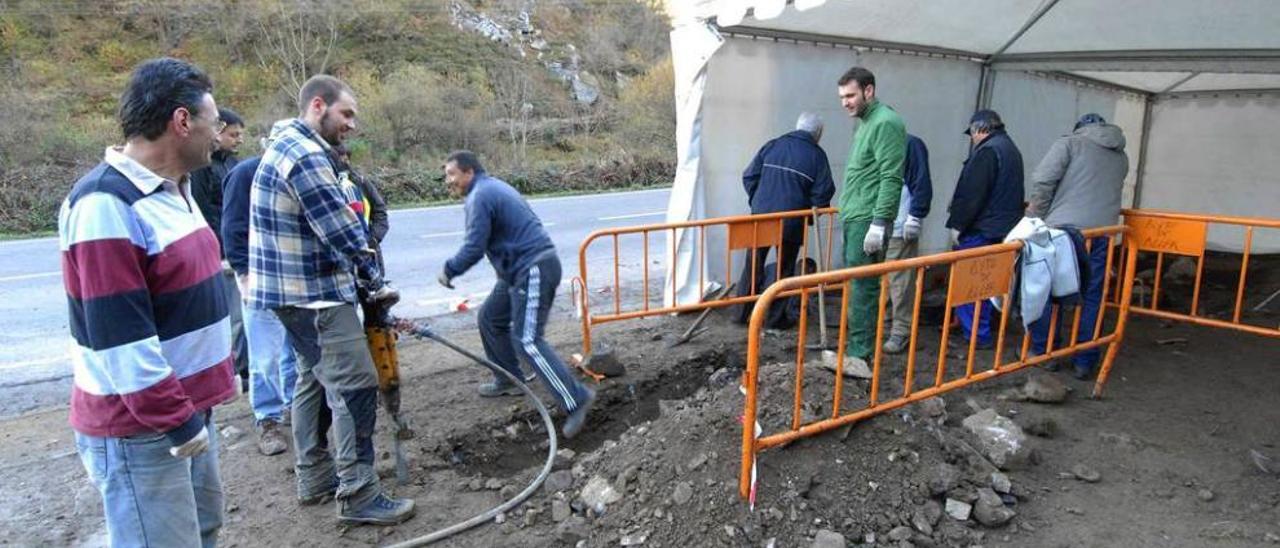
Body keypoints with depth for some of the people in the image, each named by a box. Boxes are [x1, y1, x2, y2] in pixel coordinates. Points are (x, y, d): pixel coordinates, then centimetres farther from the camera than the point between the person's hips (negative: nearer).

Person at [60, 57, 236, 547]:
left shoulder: (170, 188, 8)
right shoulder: (107, 205, -23)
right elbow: (120, 339, -25)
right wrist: (176, 421, -21)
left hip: (187, 407, 9)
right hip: (139, 430, -9)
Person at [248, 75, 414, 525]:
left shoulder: (288, 146, 16)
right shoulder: (306, 154, -18)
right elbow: (340, 230, -20)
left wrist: (361, 277, 13)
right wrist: (375, 281, -7)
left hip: (296, 290, 11)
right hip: (313, 293, -11)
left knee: (315, 380, 18)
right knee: (356, 386, -8)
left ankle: (314, 478, 30)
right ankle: (358, 495, 0)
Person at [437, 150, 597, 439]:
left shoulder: (480, 197, -13)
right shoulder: (492, 186, 19)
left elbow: (474, 248, -18)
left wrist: (449, 270, -3)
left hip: (533, 271, -11)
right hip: (520, 269, 11)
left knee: (526, 341, -14)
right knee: (490, 319, 20)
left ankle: (576, 399, -15)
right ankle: (509, 380, 32)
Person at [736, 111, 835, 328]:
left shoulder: (772, 146, 6)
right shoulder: (816, 155, -2)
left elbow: (749, 176, 5)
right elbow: (823, 193, -6)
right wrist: (815, 207, 14)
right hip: (791, 222, -2)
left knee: (753, 267, 13)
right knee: (784, 270, 11)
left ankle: (743, 314, 17)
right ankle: (775, 318, 16)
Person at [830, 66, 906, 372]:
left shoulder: (886, 122, -12)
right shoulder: (865, 123, 18)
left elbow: (892, 178, -18)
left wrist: (878, 223, -22)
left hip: (867, 220, -10)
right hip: (854, 219, 10)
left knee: (863, 288, -6)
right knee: (856, 286, 13)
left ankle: (860, 356, -1)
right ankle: (855, 347, 21)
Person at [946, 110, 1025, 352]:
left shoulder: (988, 151, -14)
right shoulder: (1011, 149, 18)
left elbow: (973, 194, -19)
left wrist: (957, 224, -11)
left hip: (981, 230, -10)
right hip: (1004, 229, 10)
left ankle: (976, 336, -2)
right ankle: (979, 331, 24)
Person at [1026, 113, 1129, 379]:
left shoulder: (1070, 143, 4)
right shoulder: (1121, 156, 19)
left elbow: (1043, 179, -7)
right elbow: (1110, 191, 21)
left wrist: (1038, 213, 2)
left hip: (1064, 227, -4)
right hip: (1102, 232, 4)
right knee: (1091, 297, 8)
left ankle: (1043, 351, 13)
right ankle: (1085, 362, 13)